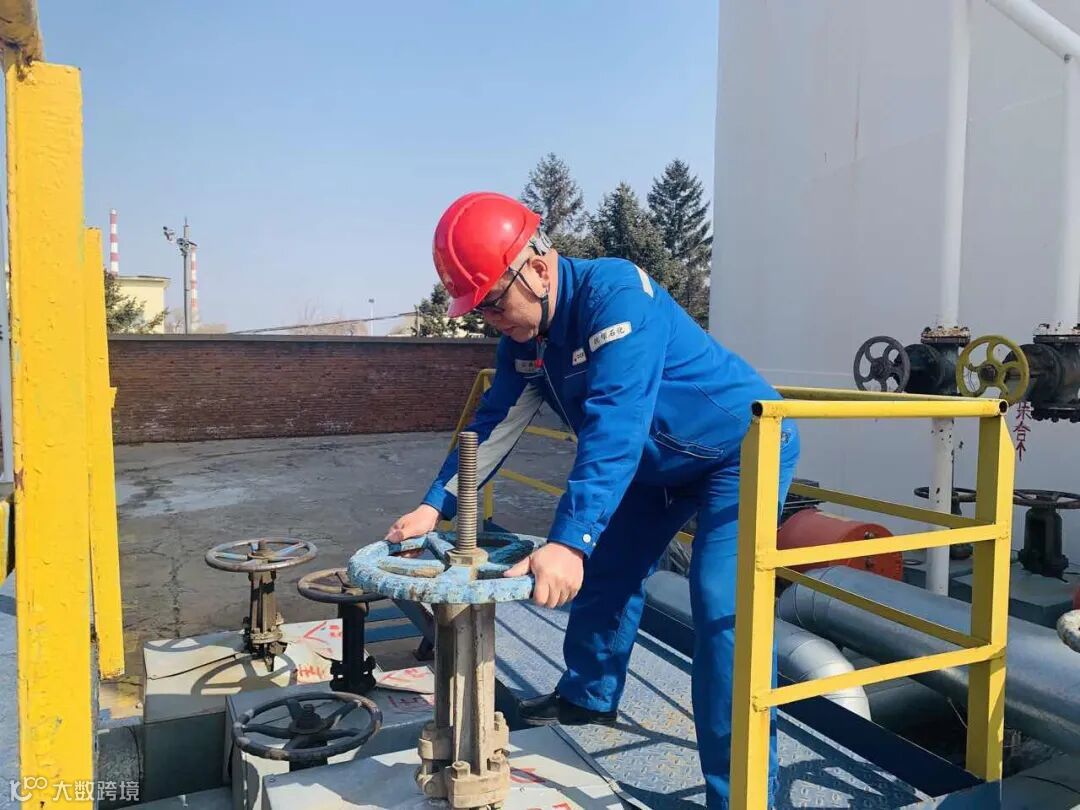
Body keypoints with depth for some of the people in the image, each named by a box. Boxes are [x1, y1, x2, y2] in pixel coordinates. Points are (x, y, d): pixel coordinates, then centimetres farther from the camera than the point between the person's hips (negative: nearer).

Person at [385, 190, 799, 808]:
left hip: (743, 449, -8)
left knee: (723, 607, -18)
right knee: (606, 569, 15)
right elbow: (495, 423, -2)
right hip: (658, 464, 8)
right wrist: (436, 506, -9)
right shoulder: (523, 336, -6)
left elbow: (613, 426, -41)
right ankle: (589, 696, 38)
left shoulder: (617, 294, -32)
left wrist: (568, 541, -47)